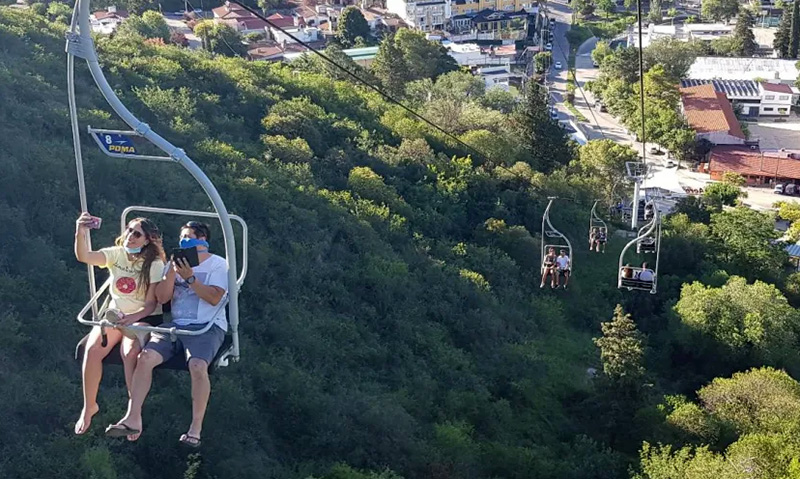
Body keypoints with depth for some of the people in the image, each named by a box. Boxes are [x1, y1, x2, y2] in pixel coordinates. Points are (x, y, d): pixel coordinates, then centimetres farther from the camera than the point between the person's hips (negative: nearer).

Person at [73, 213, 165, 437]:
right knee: (92, 349, -24)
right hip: (115, 314, 3)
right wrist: (80, 232, -38)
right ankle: (89, 406, -4)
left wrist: (132, 318, -29)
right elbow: (84, 256, -20)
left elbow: (151, 304, -11)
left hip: (144, 317, -3)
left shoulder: (155, 264, -9)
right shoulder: (116, 254, -1)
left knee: (130, 352, -34)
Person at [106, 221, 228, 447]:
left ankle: (196, 427, -21)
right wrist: (173, 270, -2)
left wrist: (189, 277, -15)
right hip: (176, 325, 5)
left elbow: (214, 298, -9)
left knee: (198, 366, -33)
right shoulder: (176, 263, 21)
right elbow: (162, 297, 10)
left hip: (208, 327, -5)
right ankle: (133, 418, -17)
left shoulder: (218, 265, 6)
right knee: (145, 356, -21)